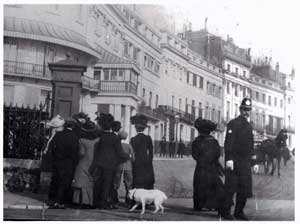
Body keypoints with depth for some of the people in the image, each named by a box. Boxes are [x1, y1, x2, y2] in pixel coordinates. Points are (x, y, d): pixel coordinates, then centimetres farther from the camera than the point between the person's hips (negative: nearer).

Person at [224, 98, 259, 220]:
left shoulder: (248, 126, 18)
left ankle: (239, 212, 13)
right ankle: (225, 211, 5)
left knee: (245, 188, 4)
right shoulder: (233, 123, -4)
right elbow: (228, 142, -12)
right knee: (230, 187, -4)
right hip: (234, 161, -7)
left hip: (245, 162, 7)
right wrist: (229, 159, -21)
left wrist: (254, 163, 20)